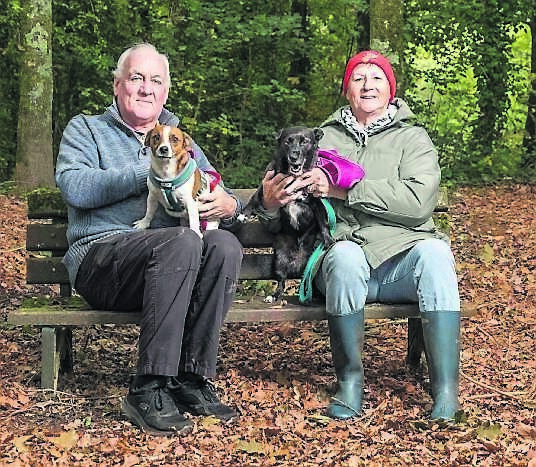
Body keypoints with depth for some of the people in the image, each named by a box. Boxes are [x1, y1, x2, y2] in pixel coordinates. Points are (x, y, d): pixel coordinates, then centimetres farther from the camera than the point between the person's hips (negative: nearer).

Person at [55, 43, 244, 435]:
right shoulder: (86, 130, 15)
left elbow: (227, 199, 20)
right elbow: (74, 186, -7)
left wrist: (228, 207, -6)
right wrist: (148, 172, -11)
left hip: (167, 266, 4)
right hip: (100, 259, -4)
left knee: (224, 244, -28)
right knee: (182, 241, -34)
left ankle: (193, 378, -25)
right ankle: (148, 389, -31)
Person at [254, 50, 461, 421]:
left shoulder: (412, 138, 12)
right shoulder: (324, 139, 19)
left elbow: (419, 201, -9)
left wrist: (344, 191, -13)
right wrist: (270, 204, -8)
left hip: (404, 257, 0)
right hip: (350, 263, 1)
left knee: (434, 252, -32)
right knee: (345, 255, -34)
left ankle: (446, 390, -30)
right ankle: (350, 380, -19)